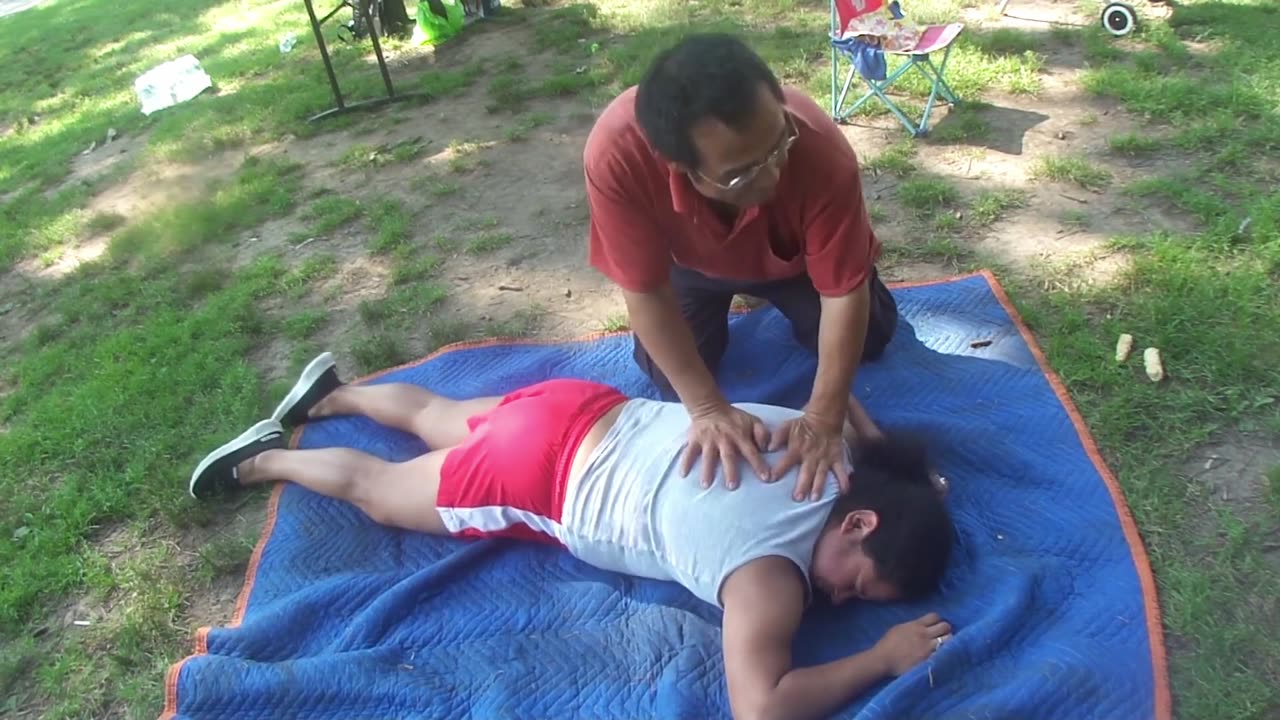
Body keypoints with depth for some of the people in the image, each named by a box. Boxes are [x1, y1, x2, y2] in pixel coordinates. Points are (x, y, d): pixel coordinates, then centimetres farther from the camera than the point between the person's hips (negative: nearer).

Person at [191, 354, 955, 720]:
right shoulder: (772, 570, -29)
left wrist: (914, 480, 5)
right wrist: (885, 656, -27)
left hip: (582, 412, 7)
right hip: (537, 478, -7)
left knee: (435, 418, 32)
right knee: (378, 489, 18)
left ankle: (333, 392, 53)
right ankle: (263, 459, 38)